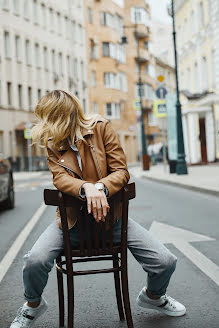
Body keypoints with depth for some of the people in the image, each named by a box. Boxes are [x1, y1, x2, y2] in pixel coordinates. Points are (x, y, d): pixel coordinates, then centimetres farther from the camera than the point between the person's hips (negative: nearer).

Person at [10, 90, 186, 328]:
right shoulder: (52, 143, 2)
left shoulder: (100, 128, -5)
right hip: (73, 219, 1)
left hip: (110, 214, 0)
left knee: (166, 262, -9)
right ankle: (33, 305, 11)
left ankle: (153, 296, 28)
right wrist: (86, 188, -34)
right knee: (35, 260, -24)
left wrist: (100, 187, -29)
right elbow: (59, 177, -13)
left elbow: (121, 171, -8)